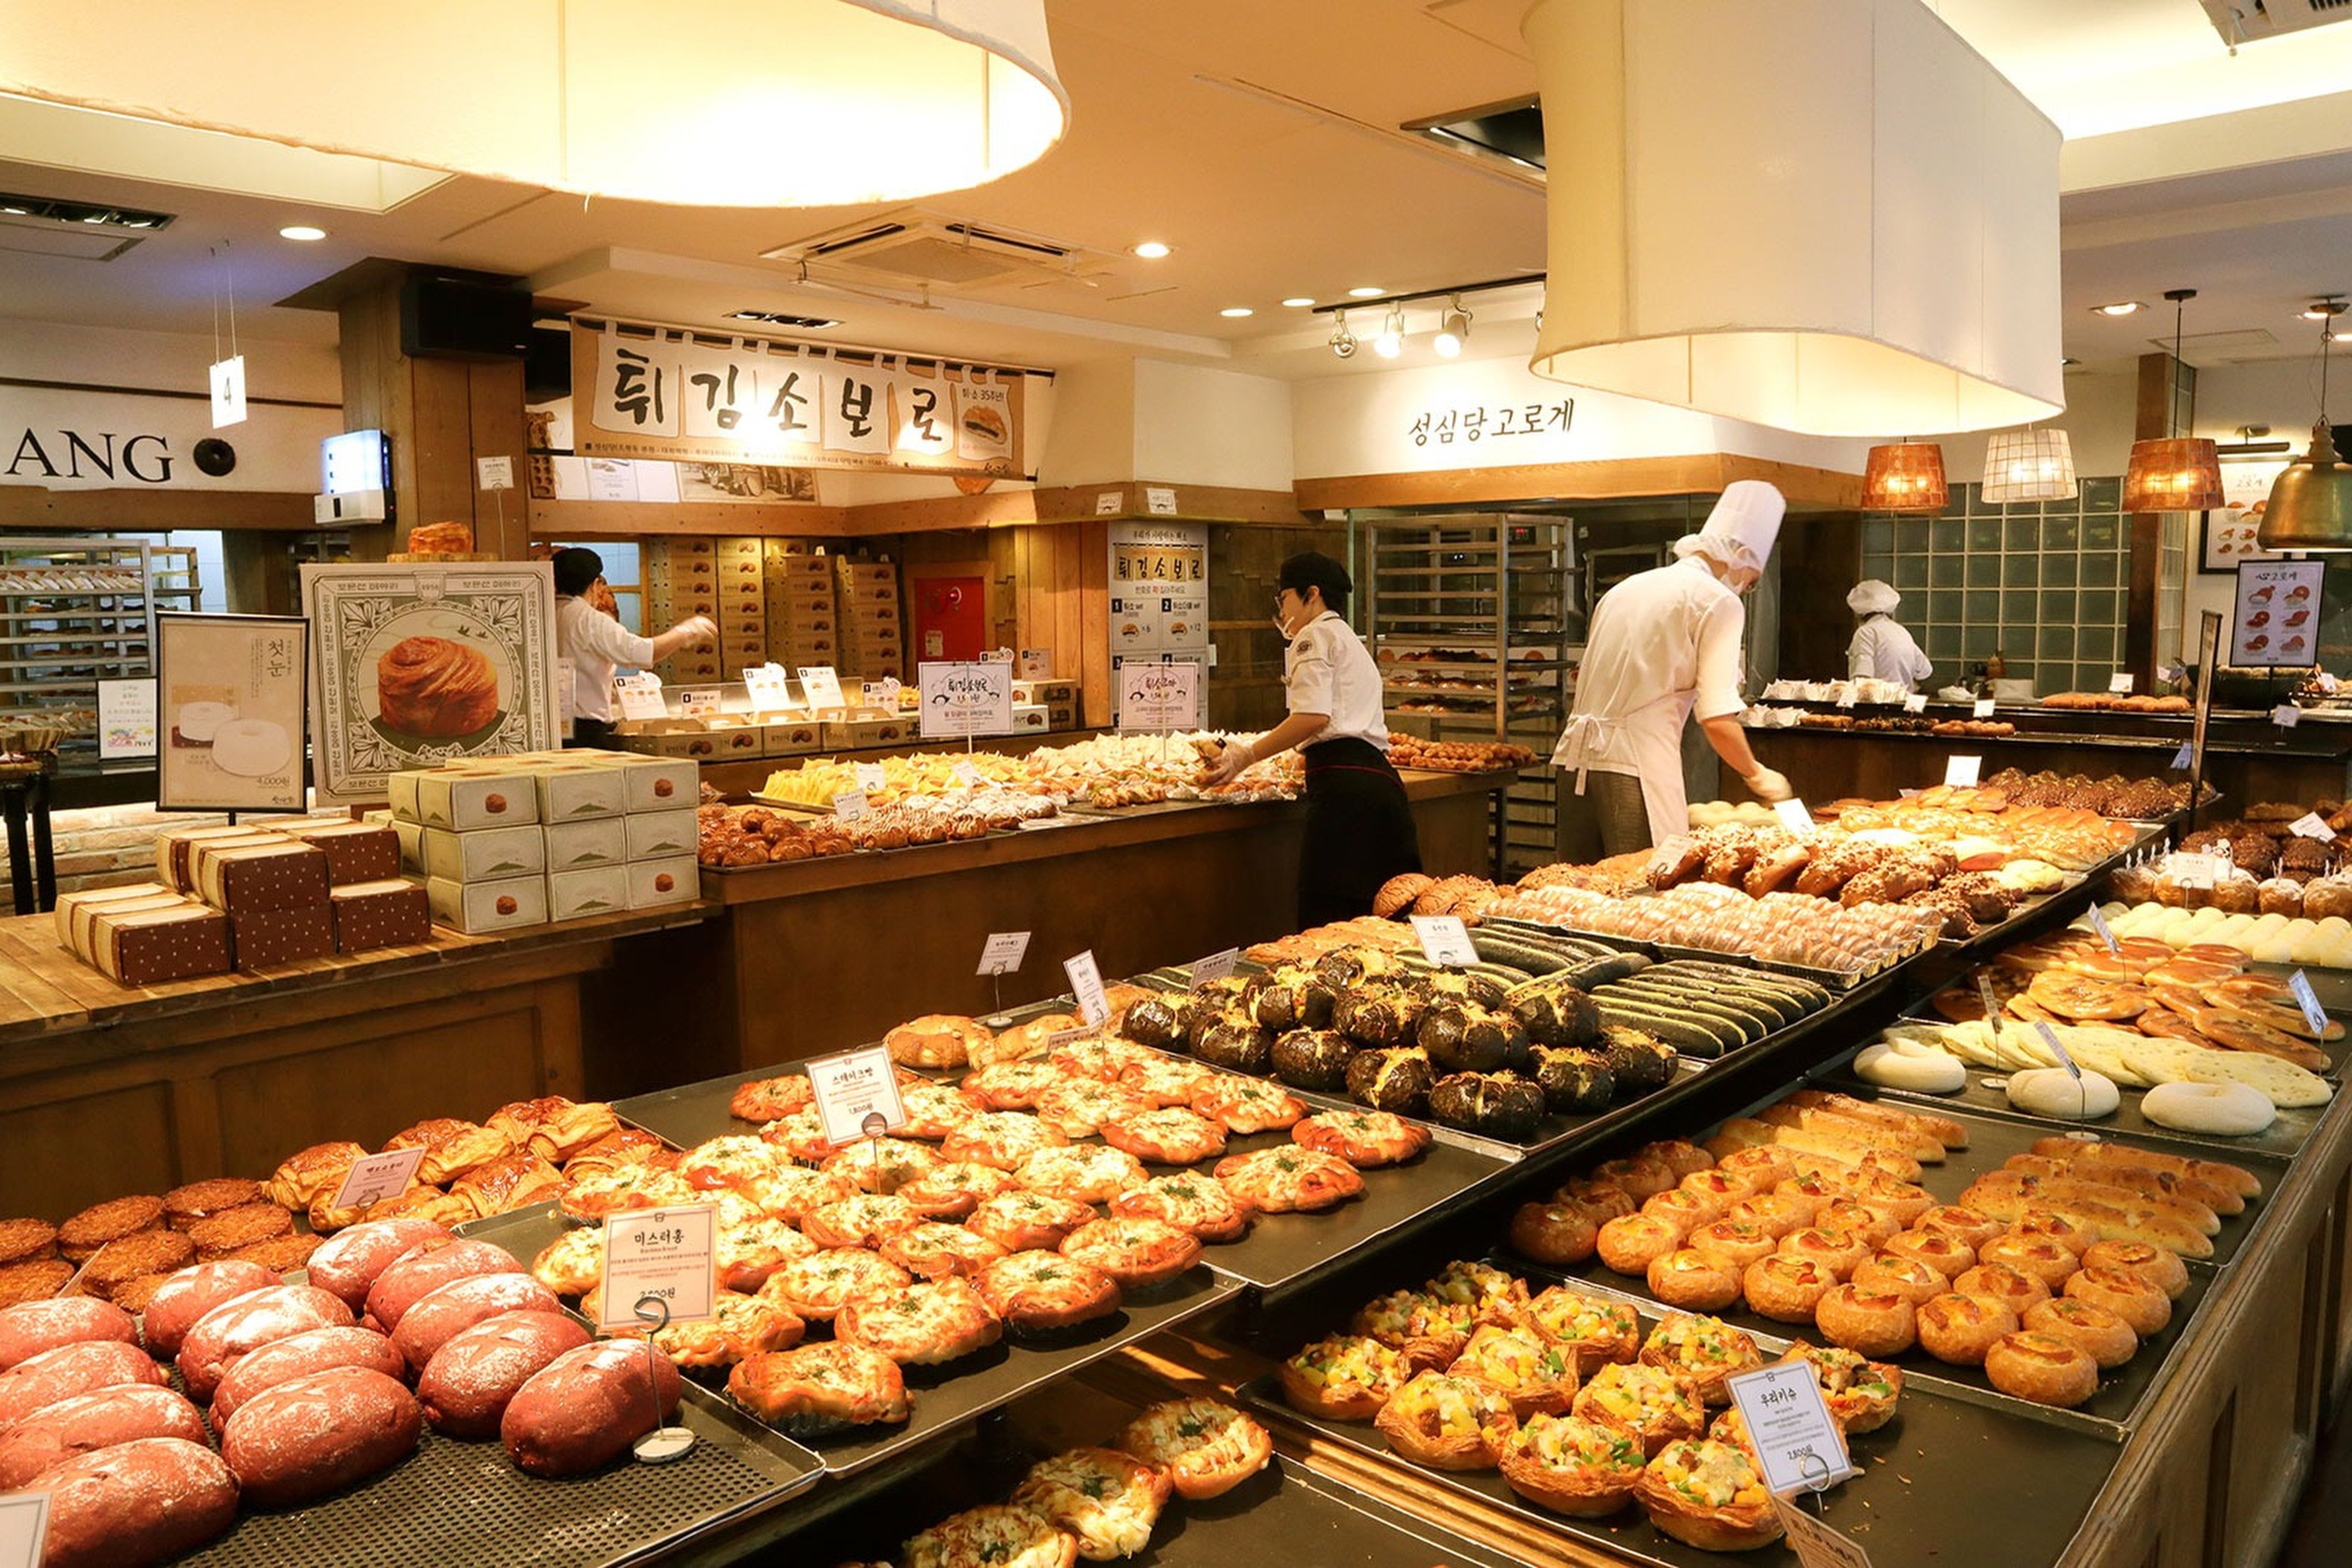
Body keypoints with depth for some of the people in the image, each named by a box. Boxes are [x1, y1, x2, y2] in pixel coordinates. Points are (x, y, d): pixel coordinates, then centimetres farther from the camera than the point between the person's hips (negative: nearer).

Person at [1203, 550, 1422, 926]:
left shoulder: (1316, 635, 1)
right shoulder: (1352, 642, 30)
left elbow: (1314, 717, -14)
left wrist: (1245, 757, -8)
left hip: (1342, 784, -10)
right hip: (1378, 779, 10)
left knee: (1327, 915, -11)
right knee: (1375, 916, 8)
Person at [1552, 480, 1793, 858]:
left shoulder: (1625, 589, 20)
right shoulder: (1719, 602, -1)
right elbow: (1718, 721, -8)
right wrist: (1758, 775, 8)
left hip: (1579, 757, 7)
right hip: (1638, 767, -7)